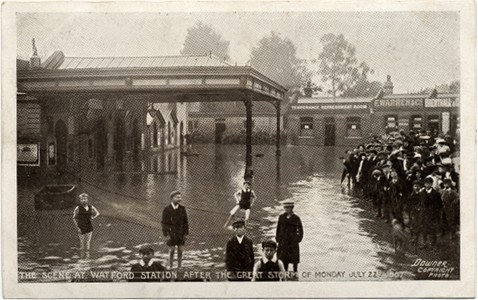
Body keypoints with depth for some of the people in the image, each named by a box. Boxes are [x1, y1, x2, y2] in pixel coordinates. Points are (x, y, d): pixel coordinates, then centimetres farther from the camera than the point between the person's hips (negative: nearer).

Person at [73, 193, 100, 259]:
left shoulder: (91, 207, 4)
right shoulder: (78, 208, -5)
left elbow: (98, 213, 20)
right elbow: (74, 218, 1)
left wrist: (93, 217, 1)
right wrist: (77, 227, -5)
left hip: (89, 228, 3)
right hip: (81, 228, -3)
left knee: (88, 243, 3)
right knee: (82, 243, -2)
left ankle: (87, 255, 12)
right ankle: (82, 256, 10)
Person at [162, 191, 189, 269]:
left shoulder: (182, 209, 0)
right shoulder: (167, 209, -9)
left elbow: (185, 222, 4)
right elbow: (164, 223, -8)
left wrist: (186, 234, 0)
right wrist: (166, 235, -13)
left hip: (181, 233, 3)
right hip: (171, 233, -3)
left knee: (180, 250, 4)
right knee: (172, 250, -1)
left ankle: (179, 267, 14)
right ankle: (171, 267, 11)